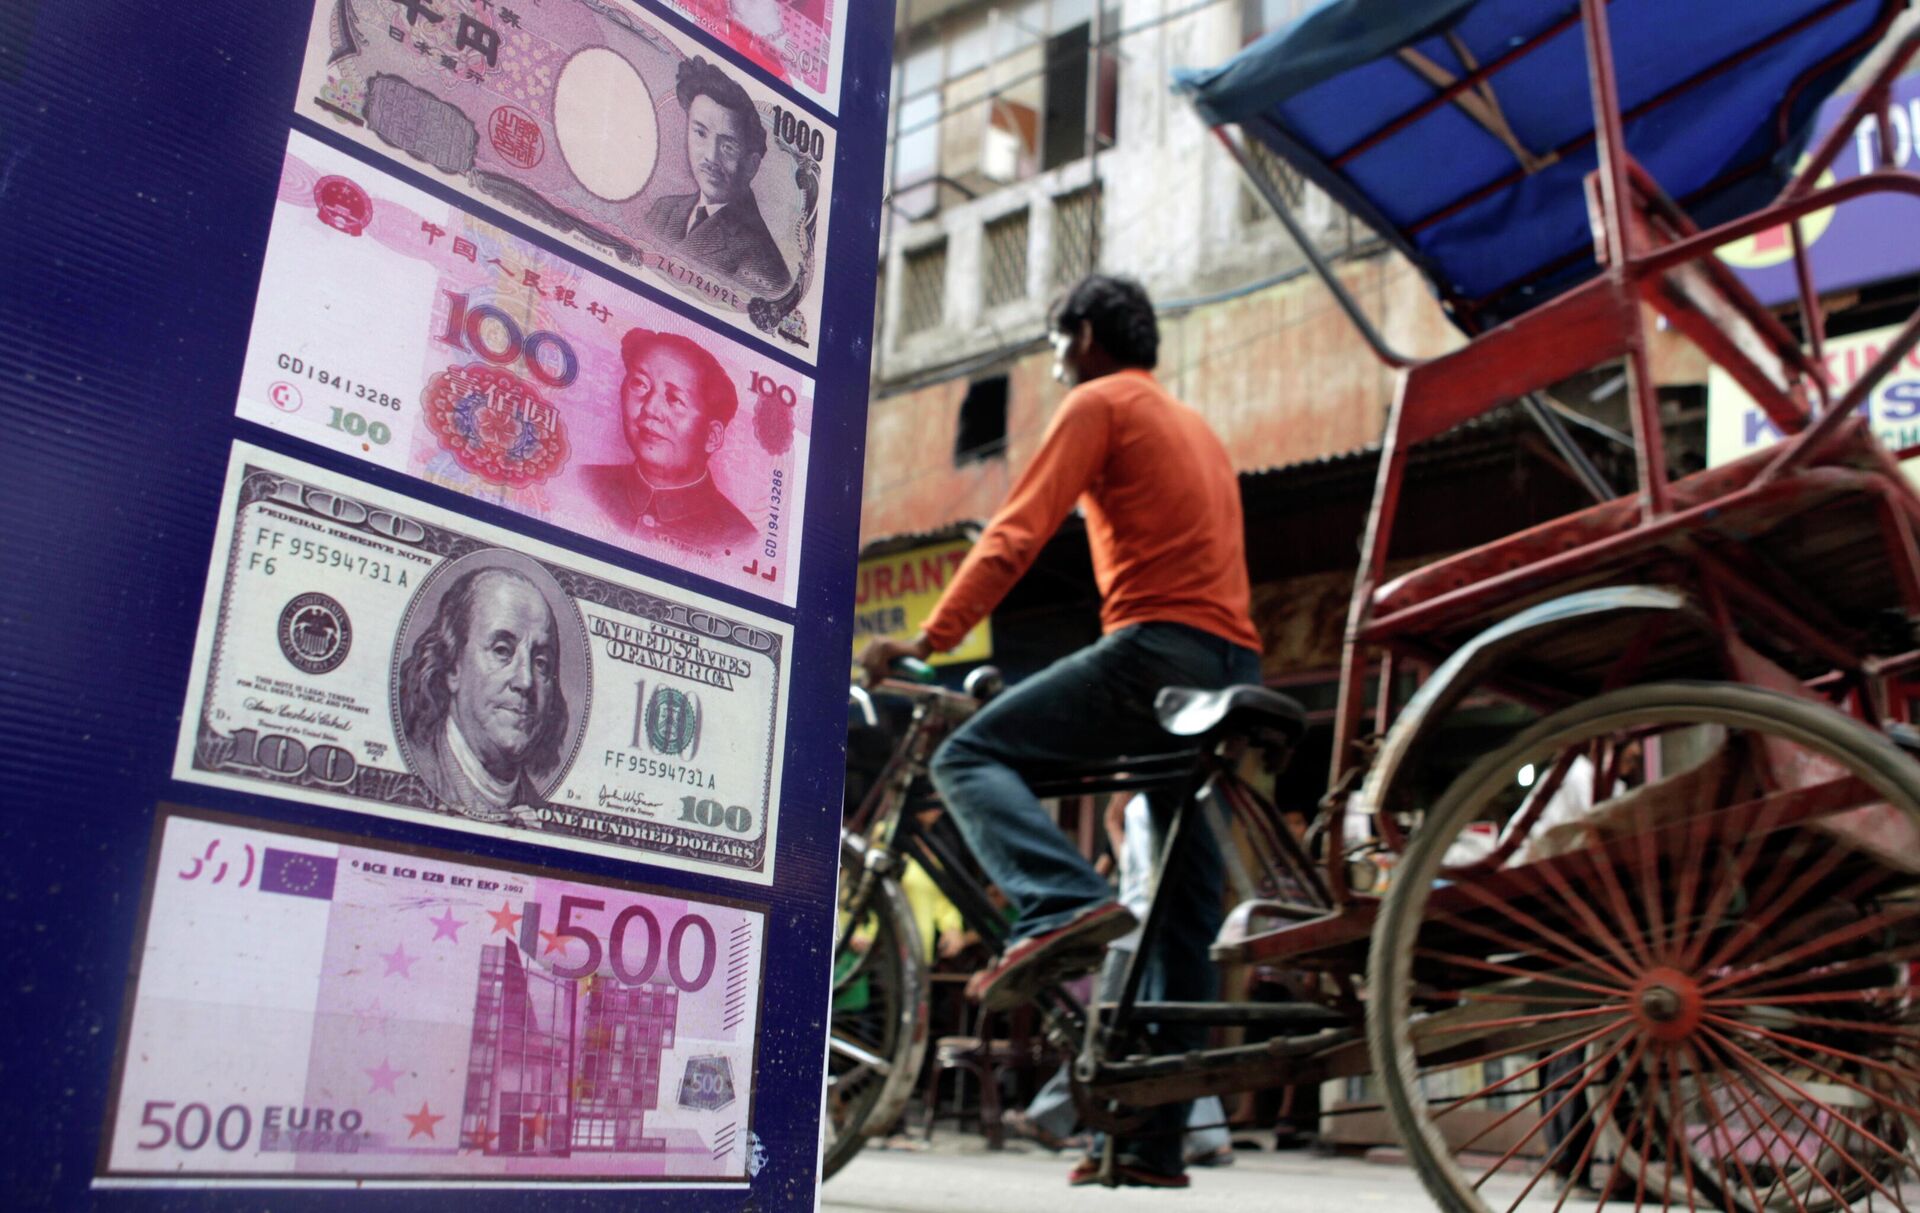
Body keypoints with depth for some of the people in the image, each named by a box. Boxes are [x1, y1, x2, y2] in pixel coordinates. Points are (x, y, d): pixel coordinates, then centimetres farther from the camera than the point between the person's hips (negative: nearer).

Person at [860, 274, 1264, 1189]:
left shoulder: (1100, 402, 4)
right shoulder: (1197, 427, 31)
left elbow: (1016, 533, -7)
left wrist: (929, 639, -9)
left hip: (1157, 643, -8)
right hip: (1235, 662, 8)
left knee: (971, 756, -6)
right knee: (1184, 908, 6)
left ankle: (1064, 906, -30)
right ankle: (1154, 1140, 8)